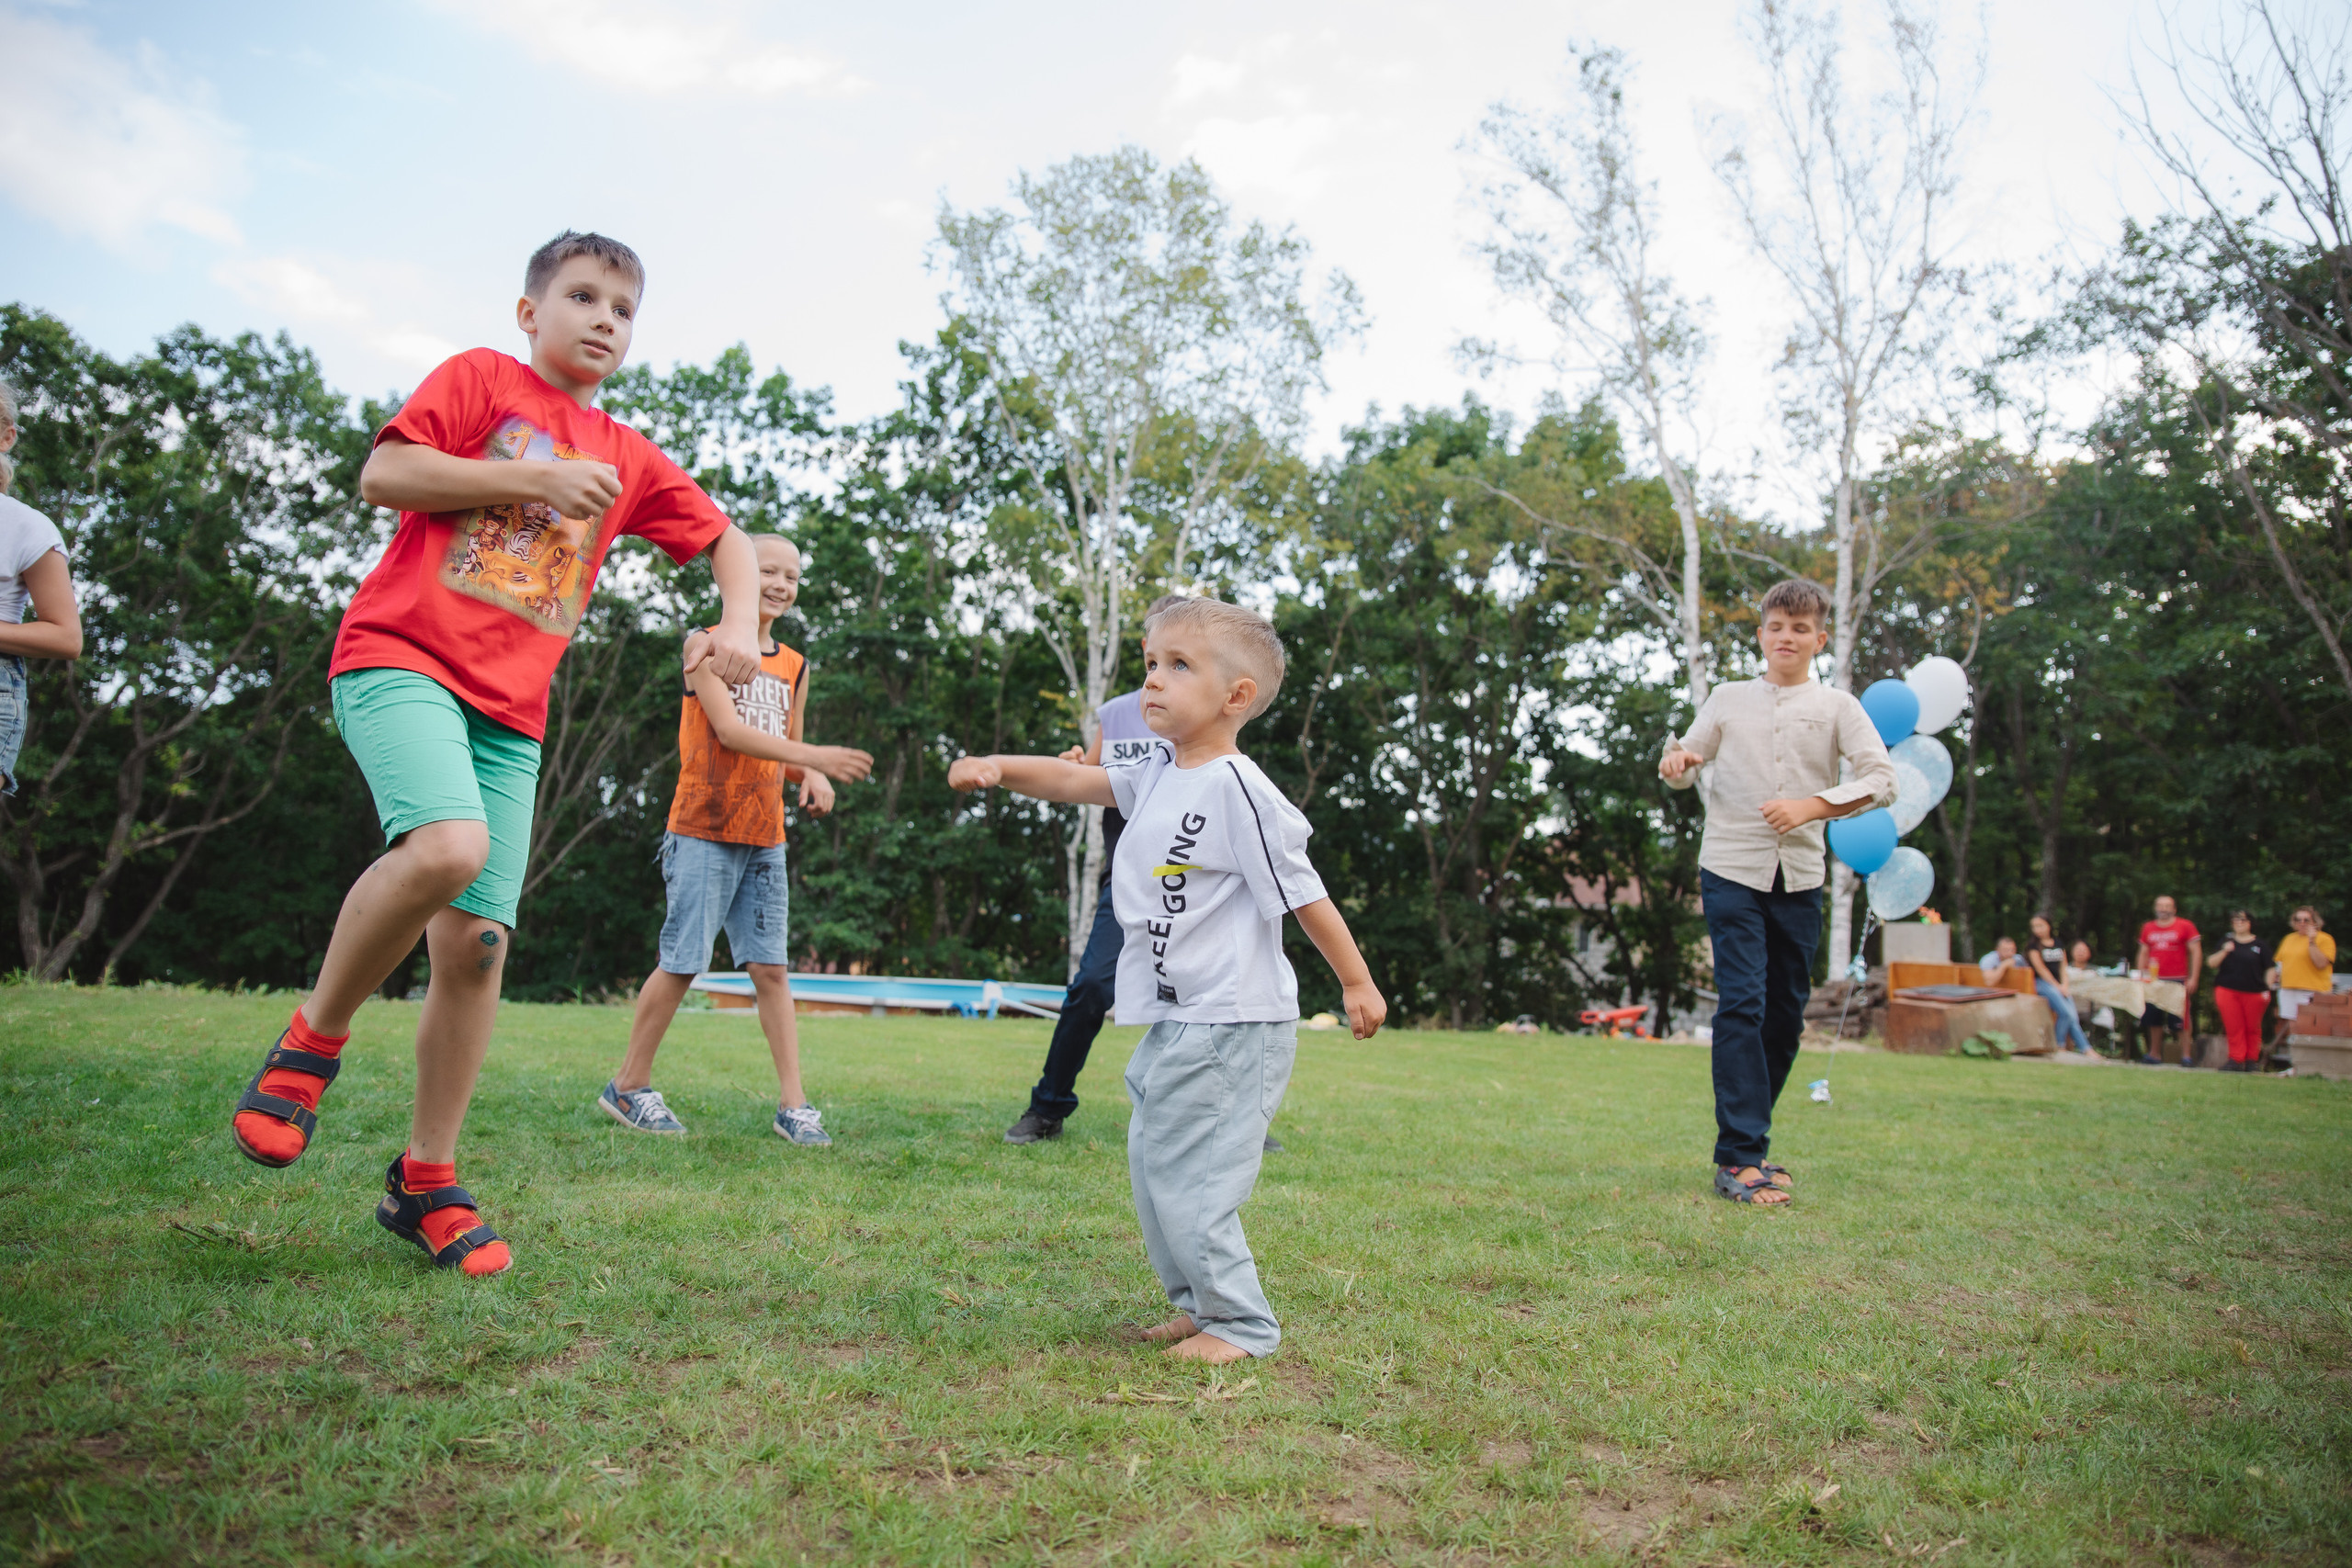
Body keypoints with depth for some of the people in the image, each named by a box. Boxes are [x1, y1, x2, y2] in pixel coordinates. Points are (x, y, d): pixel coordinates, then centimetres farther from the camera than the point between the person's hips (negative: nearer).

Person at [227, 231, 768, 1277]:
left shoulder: (628, 460, 19)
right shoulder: (480, 378, 8)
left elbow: (726, 540, 25)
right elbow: (383, 475, -2)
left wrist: (738, 624, 6)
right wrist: (533, 479, -7)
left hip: (510, 713, 5)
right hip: (402, 654, -4)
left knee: (478, 942, -1)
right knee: (449, 846, -33)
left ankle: (425, 1183, 11)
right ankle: (312, 1039, -7)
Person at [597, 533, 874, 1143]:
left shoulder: (794, 667, 15)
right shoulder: (706, 645, -3)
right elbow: (728, 731, -15)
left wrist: (811, 779, -2)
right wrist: (815, 757, -24)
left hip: (765, 839, 5)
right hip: (703, 831, -5)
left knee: (771, 967, 2)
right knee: (682, 962, -2)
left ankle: (793, 1104, 3)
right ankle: (629, 1086, 15)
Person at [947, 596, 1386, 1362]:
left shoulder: (1237, 789, -18)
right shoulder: (1157, 772, 9)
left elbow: (1303, 894, -14)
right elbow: (1077, 781, 10)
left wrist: (1357, 983, -8)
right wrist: (1000, 768, -8)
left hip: (1231, 1024, -10)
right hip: (1174, 1019, 10)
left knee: (1187, 1179, -6)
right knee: (1152, 1168, 17)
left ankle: (1242, 1323, 12)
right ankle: (1199, 1305, 32)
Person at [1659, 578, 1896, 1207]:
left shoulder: (1837, 707, 7)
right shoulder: (1728, 699, 9)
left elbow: (1882, 779, -3)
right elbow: (1687, 765, 16)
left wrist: (1812, 806, -17)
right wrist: (1676, 764, -9)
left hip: (1800, 876, 2)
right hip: (1732, 870, -2)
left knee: (1786, 1012, 6)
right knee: (1742, 1004, -12)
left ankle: (1749, 1144, 19)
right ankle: (1738, 1157, -12)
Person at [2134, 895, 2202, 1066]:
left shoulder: (2185, 927, 0)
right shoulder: (2148, 928, 12)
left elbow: (2196, 952, -2)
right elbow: (2143, 954, 17)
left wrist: (2193, 978, -8)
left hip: (2178, 981, -4)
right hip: (2154, 981, 4)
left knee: (2180, 1021, -5)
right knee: (2153, 1020, 8)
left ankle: (2186, 1055, 1)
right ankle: (2155, 1054, 16)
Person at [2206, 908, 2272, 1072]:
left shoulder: (2261, 945, 7)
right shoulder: (2226, 942, 11)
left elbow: (2269, 969, 8)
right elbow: (2211, 964, 4)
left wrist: (2267, 989, -3)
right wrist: (2224, 952, -12)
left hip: (2254, 992, -1)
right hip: (2228, 990, 1)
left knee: (2253, 1028, 5)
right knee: (2234, 1028, -3)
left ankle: (2252, 1061, 15)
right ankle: (2236, 1060, 2)